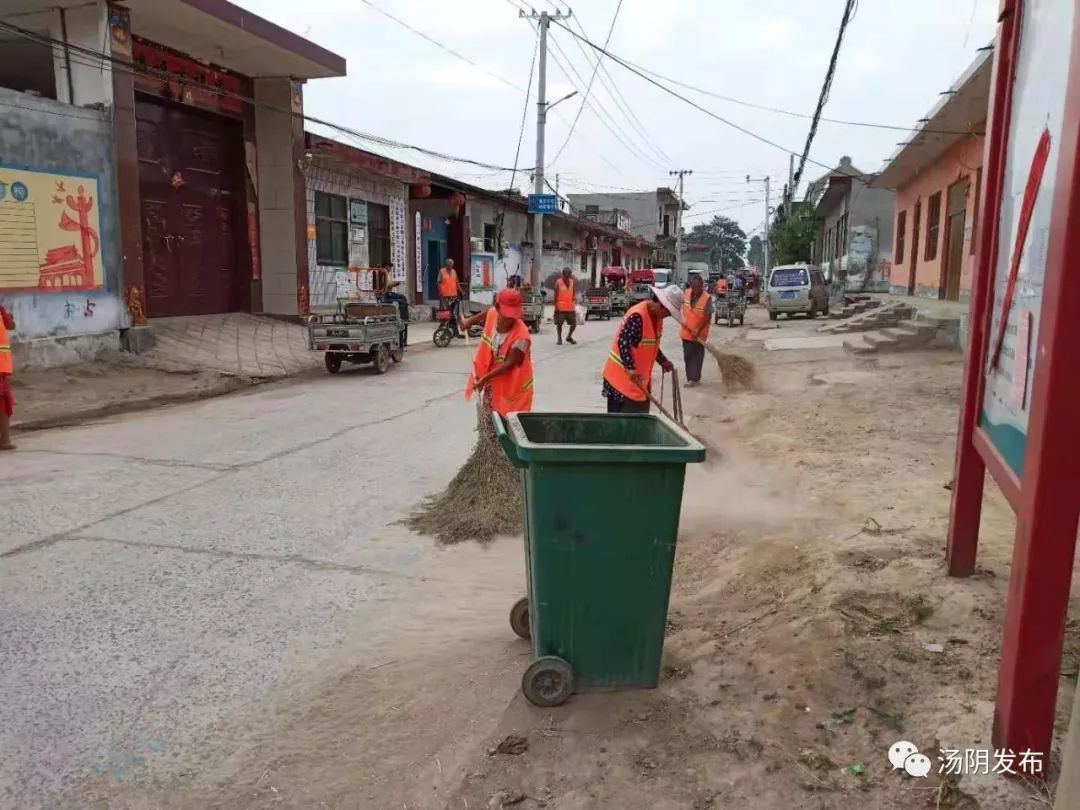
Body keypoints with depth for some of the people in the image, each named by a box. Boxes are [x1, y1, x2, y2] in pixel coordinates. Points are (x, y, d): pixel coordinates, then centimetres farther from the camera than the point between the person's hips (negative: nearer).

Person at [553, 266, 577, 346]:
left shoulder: (571, 282, 10)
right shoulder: (558, 282, -3)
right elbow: (555, 295, -3)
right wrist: (556, 305, -8)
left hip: (570, 307, 4)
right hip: (561, 307, -4)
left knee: (574, 323, 4)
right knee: (559, 323, 0)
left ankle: (569, 337, 24)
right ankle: (559, 339, 13)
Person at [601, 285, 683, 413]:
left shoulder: (657, 316, 5)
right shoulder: (637, 316, -25)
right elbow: (623, 342, -32)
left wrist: (663, 361, 13)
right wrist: (630, 368, -40)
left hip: (641, 375, 10)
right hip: (622, 374, -10)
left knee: (641, 411, 15)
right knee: (621, 415, -6)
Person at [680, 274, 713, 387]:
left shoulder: (707, 298, -20)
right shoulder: (686, 293, -5)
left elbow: (708, 317, -16)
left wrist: (698, 330, -20)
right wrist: (683, 318, 6)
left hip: (699, 333, -5)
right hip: (686, 331, 5)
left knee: (697, 356, 7)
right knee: (687, 355, 11)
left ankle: (694, 378, 12)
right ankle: (691, 377, 23)